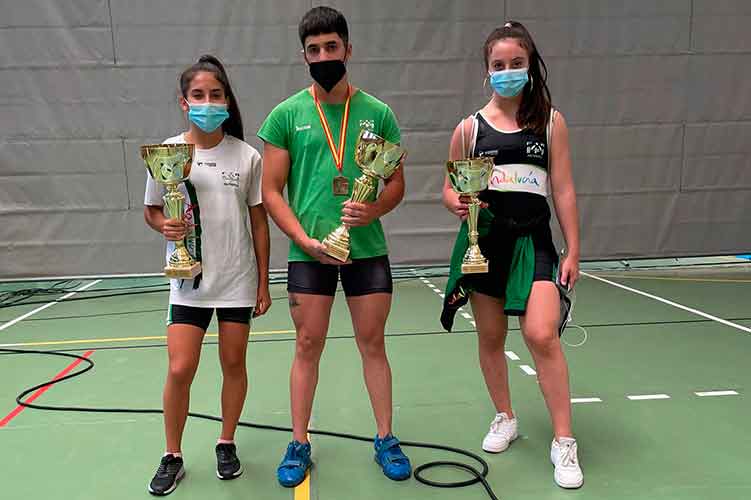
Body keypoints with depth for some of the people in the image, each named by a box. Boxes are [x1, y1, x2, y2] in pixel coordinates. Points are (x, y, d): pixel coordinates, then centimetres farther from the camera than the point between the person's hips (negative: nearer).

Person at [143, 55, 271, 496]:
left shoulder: (247, 156, -3)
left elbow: (259, 221, 2)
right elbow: (151, 210, 8)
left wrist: (263, 283, 3)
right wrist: (166, 226, -16)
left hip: (238, 278, 1)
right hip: (189, 280, 0)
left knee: (234, 362, 10)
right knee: (180, 369, -2)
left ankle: (227, 444, 30)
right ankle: (173, 457, 19)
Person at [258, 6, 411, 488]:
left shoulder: (377, 112, 4)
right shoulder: (287, 115, 1)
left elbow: (398, 183, 7)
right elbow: (271, 191, 0)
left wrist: (373, 210, -14)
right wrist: (305, 239, -11)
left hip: (368, 248, 1)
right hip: (308, 252, -1)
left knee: (373, 344, 9)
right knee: (308, 347, 7)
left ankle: (386, 440, 23)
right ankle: (300, 444, 21)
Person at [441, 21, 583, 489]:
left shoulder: (550, 121, 2)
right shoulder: (470, 128, 2)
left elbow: (563, 190, 2)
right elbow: (450, 190, 8)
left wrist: (573, 251, -1)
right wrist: (458, 203, -16)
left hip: (533, 242, -1)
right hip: (484, 242, 2)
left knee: (542, 336, -14)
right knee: (490, 337, 11)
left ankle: (564, 442, 2)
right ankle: (505, 419, 34)